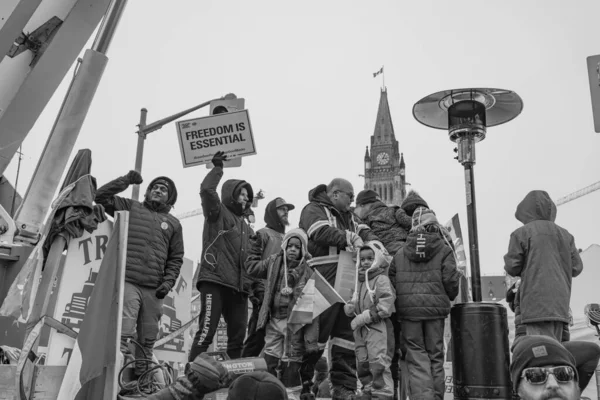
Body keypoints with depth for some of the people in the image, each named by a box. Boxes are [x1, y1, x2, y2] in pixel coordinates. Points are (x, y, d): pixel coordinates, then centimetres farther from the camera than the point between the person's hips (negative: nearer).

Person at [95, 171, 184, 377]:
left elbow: (176, 258, 17)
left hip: (154, 290, 3)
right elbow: (101, 196, 7)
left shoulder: (173, 224, 19)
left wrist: (168, 282, 4)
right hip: (127, 282, -3)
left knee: (148, 340, 6)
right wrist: (126, 180, 2)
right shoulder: (130, 208, 15)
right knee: (123, 333, -17)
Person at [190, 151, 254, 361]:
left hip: (239, 286, 7)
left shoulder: (246, 227, 26)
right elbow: (207, 190, -14)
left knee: (238, 337, 6)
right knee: (206, 331, -15)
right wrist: (217, 168, -7)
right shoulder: (218, 212, 6)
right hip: (214, 281, -7)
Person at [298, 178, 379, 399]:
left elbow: (364, 231, 18)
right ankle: (300, 382, 9)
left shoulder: (347, 216, 24)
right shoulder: (313, 209, -1)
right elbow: (321, 233, -17)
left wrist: (374, 242, -3)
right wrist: (349, 238, -14)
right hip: (324, 281, -8)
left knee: (346, 331, 8)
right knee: (318, 330, -6)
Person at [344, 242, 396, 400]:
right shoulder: (360, 281, 13)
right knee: (362, 365, 14)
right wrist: (349, 307, -5)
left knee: (378, 365, -7)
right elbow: (354, 302, 21)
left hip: (378, 328, -8)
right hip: (361, 330, 8)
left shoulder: (381, 280, -10)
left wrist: (362, 318, -18)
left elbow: (385, 307, -19)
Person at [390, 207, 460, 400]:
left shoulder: (400, 253, 8)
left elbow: (391, 281, 6)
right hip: (435, 309, -1)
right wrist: (449, 297, 15)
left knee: (416, 355, 3)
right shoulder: (443, 250, 0)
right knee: (435, 355, 12)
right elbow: (451, 280, -5)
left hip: (408, 310, 1)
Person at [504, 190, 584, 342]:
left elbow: (512, 268, -3)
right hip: (560, 302, 5)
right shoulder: (565, 234, 12)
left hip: (536, 302, -5)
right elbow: (576, 267, 11)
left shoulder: (521, 233, -3)